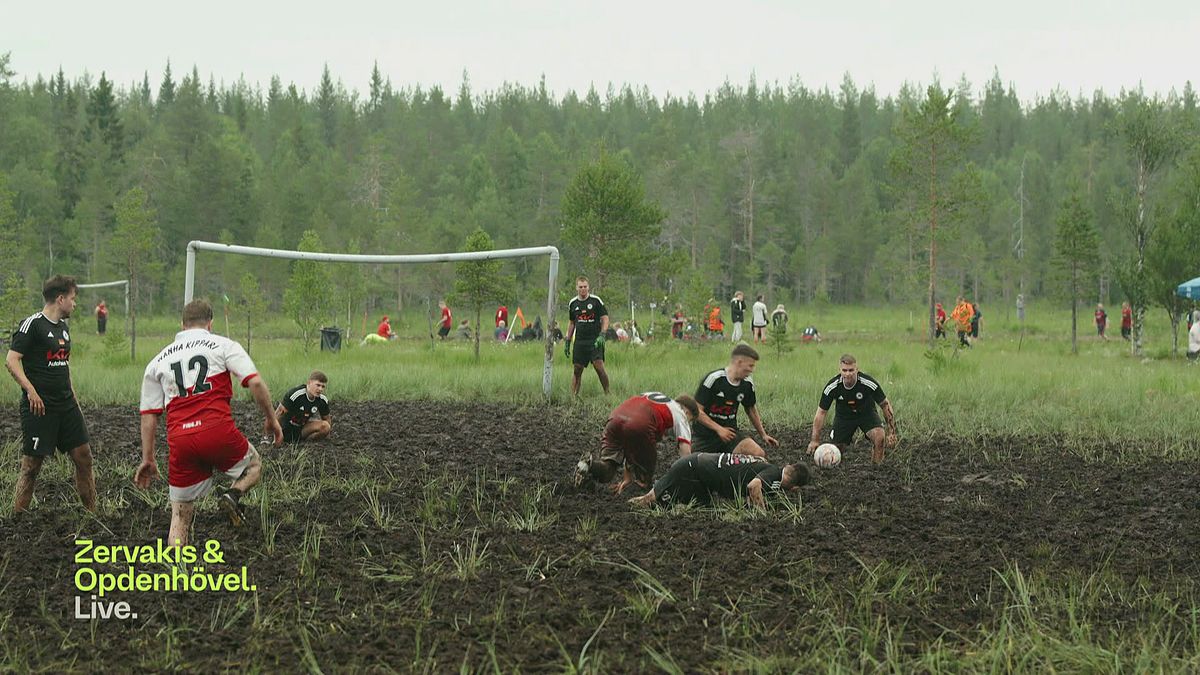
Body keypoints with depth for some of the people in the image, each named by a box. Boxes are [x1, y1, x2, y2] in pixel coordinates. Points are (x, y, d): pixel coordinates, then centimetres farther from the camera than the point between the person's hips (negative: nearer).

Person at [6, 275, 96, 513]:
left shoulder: (63, 326, 16)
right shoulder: (32, 324, -10)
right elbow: (11, 360, -16)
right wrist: (30, 390, -25)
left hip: (66, 405, 8)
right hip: (39, 407, -8)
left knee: (84, 457, 7)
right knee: (31, 464, -5)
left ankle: (93, 514, 15)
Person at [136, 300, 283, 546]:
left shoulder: (158, 361, 20)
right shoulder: (223, 345, 10)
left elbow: (149, 414, 17)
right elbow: (255, 382, -3)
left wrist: (147, 460, 21)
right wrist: (271, 418, 9)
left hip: (179, 440, 3)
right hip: (218, 431, -3)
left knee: (180, 514, 13)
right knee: (253, 465, 27)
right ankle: (233, 495, -3)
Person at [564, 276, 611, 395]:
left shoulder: (596, 300, -1)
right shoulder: (573, 303, 11)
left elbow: (605, 318, -2)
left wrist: (602, 335, -15)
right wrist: (567, 342, 17)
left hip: (595, 340, -4)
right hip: (579, 341, 4)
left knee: (599, 366, -15)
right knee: (577, 370, 3)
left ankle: (607, 393, -7)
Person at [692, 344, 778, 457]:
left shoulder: (747, 384, 0)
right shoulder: (713, 379, -16)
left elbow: (751, 409, 19)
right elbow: (697, 411, -16)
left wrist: (763, 435, 22)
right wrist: (719, 429, -22)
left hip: (730, 433, 3)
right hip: (704, 435, -3)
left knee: (759, 454, -21)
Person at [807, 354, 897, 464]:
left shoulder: (869, 383, -29)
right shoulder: (832, 387, -25)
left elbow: (885, 405, -16)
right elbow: (821, 412, -14)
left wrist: (891, 433, -20)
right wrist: (815, 440, -18)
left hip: (867, 413, -2)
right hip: (844, 415, 2)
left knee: (879, 437, -29)